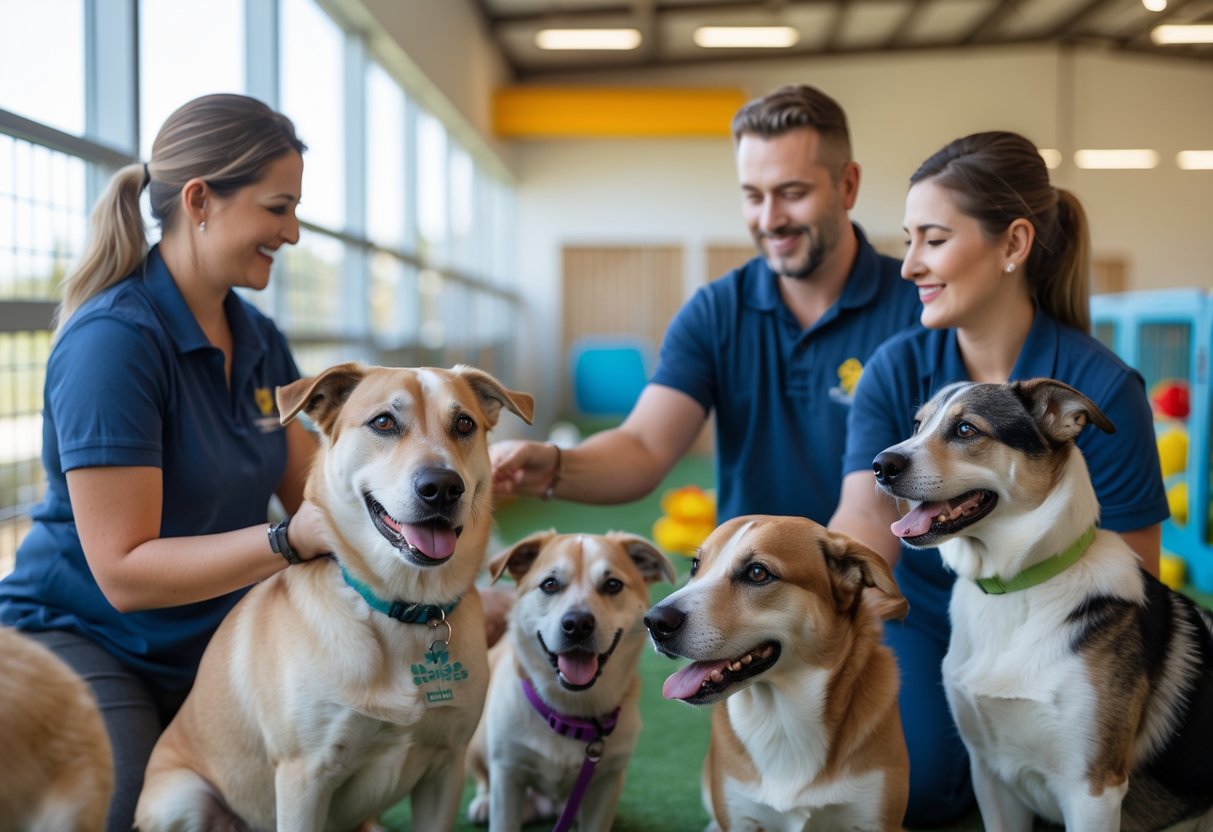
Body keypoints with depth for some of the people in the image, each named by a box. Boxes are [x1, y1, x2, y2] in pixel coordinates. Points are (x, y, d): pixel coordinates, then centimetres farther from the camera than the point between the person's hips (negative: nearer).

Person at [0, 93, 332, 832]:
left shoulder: (259, 340, 3)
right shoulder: (114, 340, -22)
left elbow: (314, 488, 0)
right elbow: (123, 569, -24)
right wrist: (292, 540, -35)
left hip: (207, 653, 7)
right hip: (86, 646, -7)